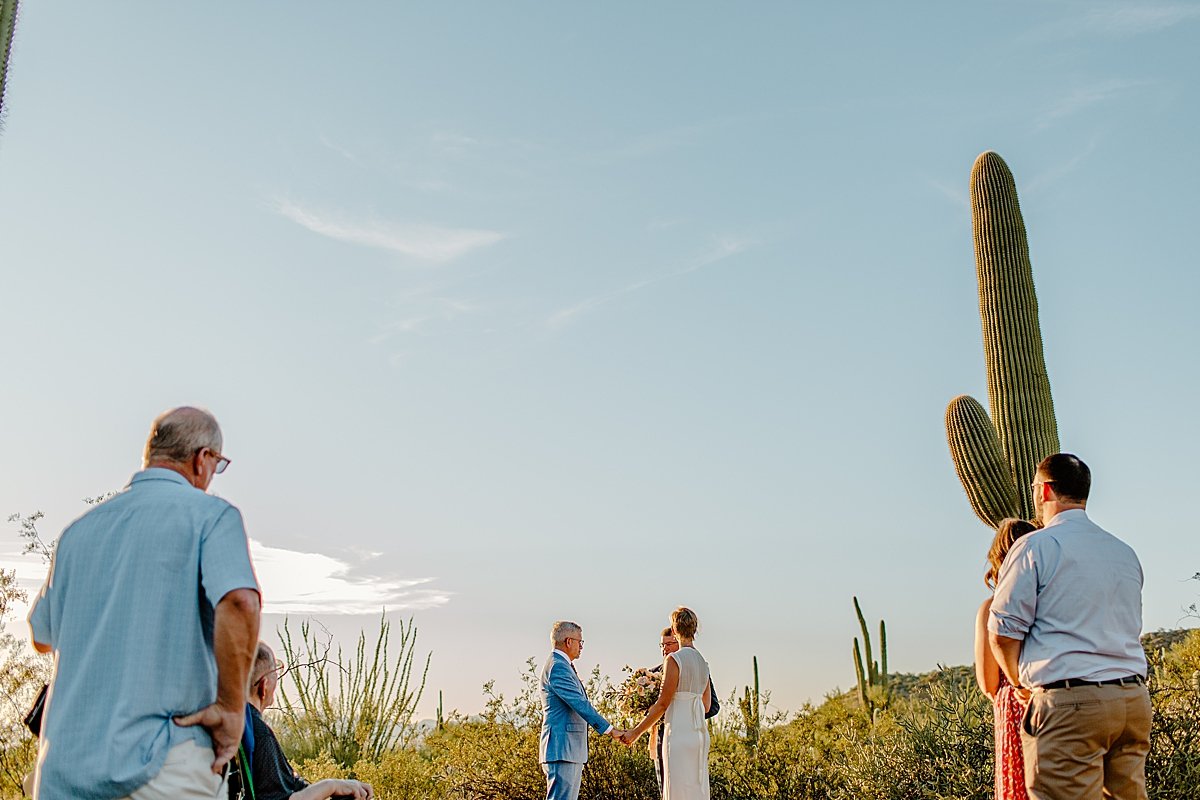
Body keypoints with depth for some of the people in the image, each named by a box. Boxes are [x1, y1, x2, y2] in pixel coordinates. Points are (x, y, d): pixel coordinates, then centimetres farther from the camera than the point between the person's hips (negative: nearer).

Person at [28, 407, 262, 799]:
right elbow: (240, 602, -24)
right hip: (162, 765, -5)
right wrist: (231, 707, -14)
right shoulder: (209, 513, -5)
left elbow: (42, 637, 25)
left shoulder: (79, 529, 13)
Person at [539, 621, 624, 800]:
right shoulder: (557, 667, -14)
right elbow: (580, 704, -19)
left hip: (572, 750, 11)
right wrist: (609, 730, -18)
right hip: (562, 748, -11)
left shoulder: (563, 666, 20)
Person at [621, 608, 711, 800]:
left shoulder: (674, 659, -11)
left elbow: (663, 703, -12)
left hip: (679, 732, -8)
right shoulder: (702, 661, 12)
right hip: (700, 732, 8)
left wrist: (636, 732, -5)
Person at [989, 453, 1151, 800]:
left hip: (1068, 703, -7)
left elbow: (1003, 631, -7)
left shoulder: (1036, 546, -5)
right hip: (1134, 699, 7)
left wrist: (1019, 682, 11)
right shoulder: (1126, 553, 16)